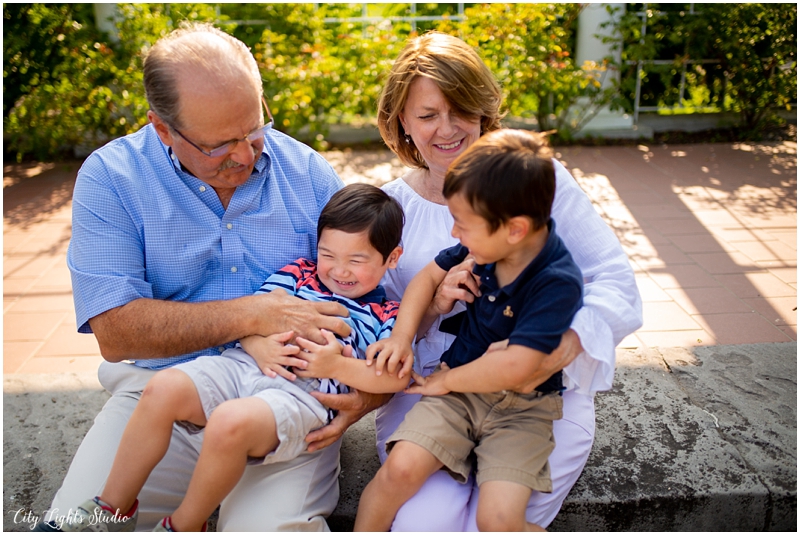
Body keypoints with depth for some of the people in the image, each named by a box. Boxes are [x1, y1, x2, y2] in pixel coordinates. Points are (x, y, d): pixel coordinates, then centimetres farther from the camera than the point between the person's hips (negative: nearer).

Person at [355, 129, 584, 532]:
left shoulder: (559, 282, -22)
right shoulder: (483, 245, -4)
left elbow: (513, 368, -27)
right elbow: (429, 275, 12)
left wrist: (447, 380, -12)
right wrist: (403, 336, -2)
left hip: (523, 407, -4)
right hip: (457, 389, 4)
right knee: (400, 467, -18)